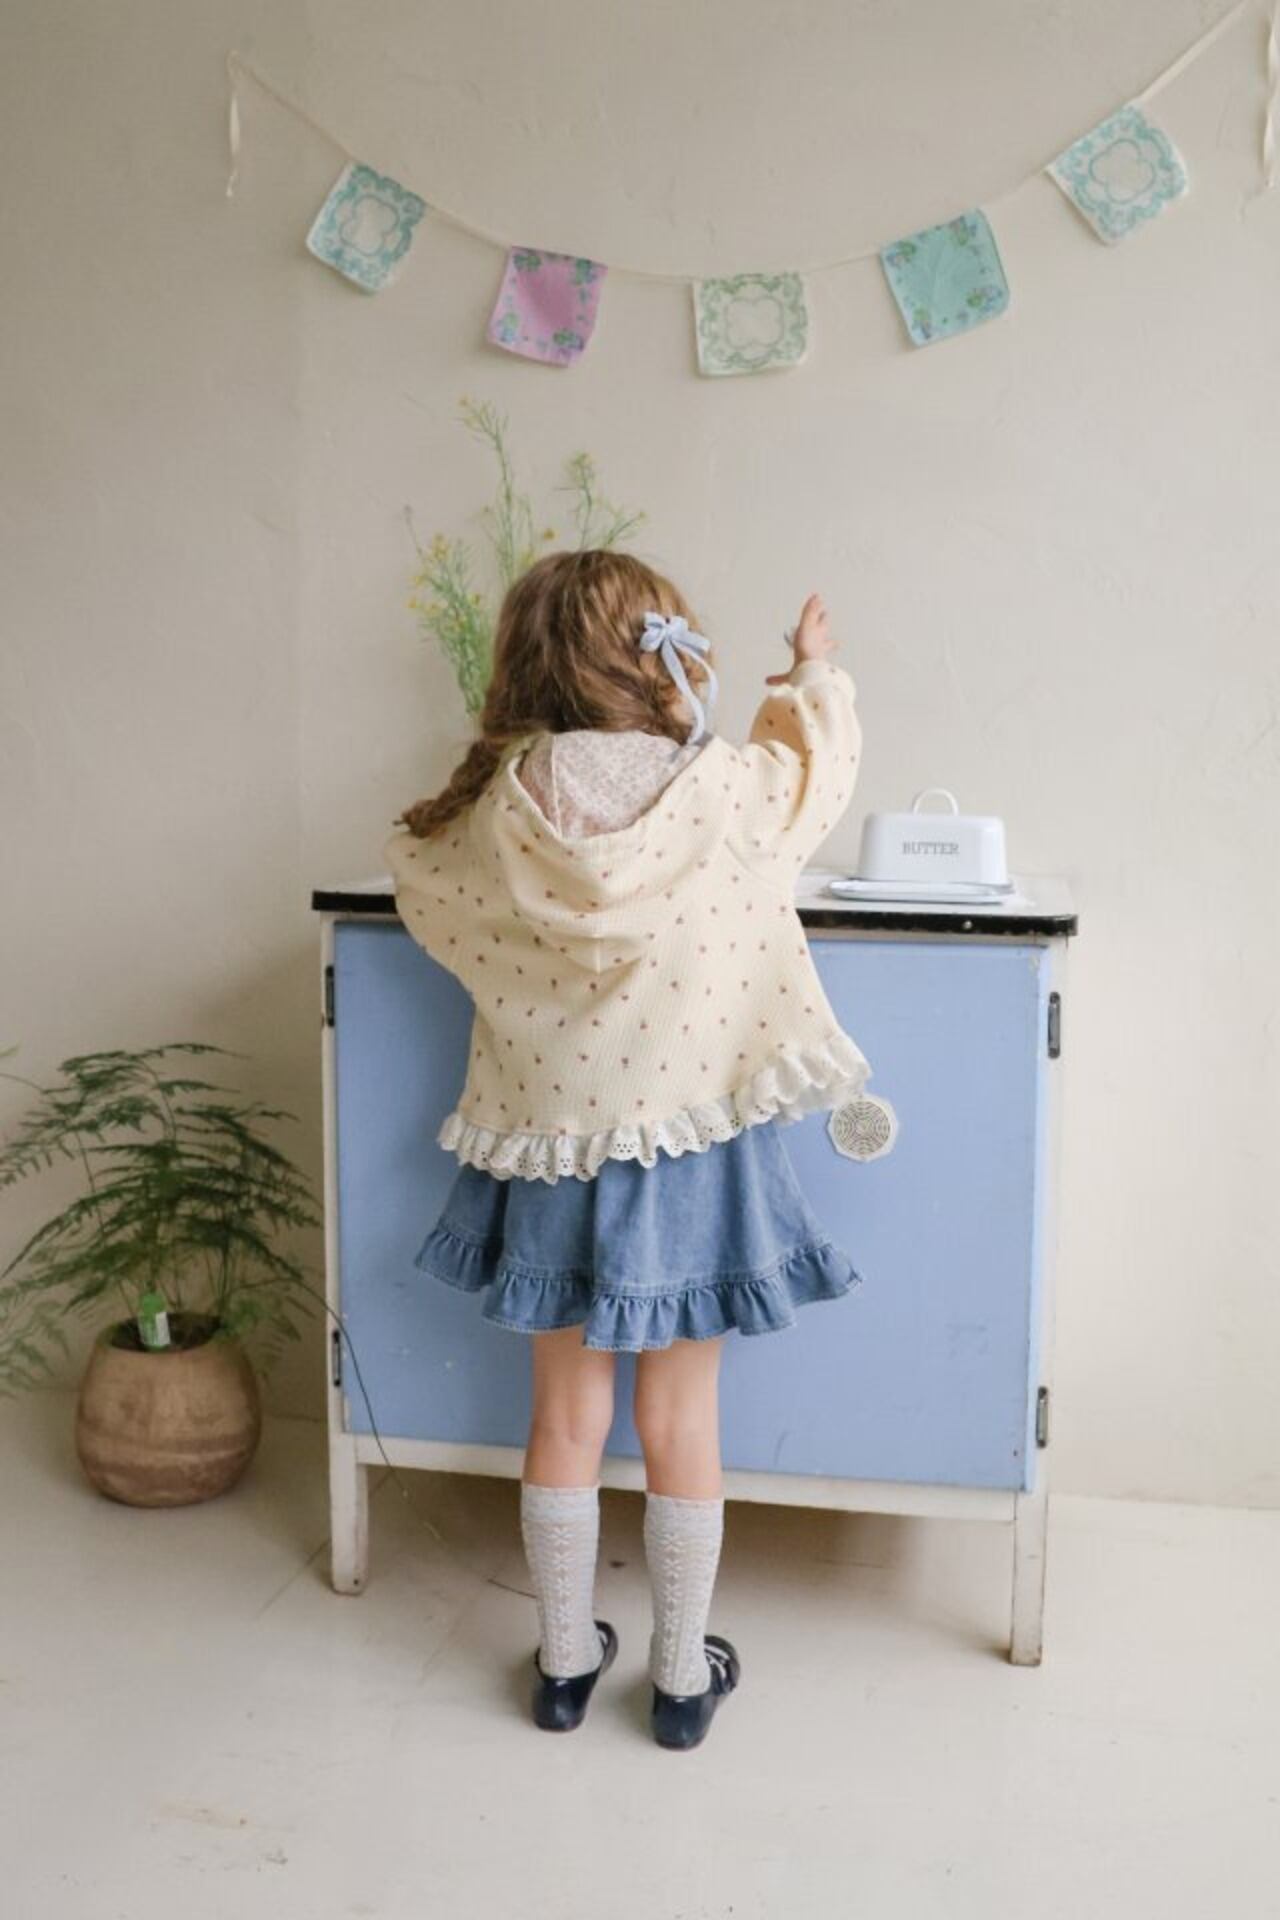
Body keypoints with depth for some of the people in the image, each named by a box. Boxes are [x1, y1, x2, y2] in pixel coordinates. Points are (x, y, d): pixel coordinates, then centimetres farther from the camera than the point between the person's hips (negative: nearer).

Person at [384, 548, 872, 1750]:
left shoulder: (485, 819, -12)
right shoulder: (723, 794, -17)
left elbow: (417, 878, 9)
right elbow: (817, 756, 5)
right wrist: (814, 670, 27)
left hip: (550, 1163, 2)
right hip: (688, 1159, -1)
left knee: (566, 1416, 17)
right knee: (681, 1423, 13)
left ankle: (565, 1662, 33)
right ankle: (682, 1676, 29)